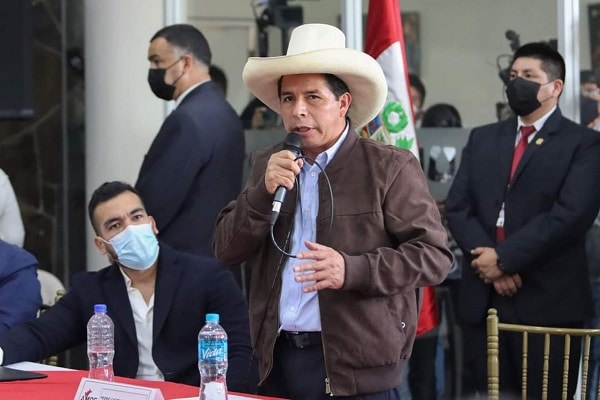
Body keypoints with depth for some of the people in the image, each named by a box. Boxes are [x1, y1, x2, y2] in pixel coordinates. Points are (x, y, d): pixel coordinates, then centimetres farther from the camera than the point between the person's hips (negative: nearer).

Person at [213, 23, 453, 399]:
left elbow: (434, 254, -9)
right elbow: (226, 250, 7)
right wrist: (264, 191, -10)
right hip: (278, 360, 4)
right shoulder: (268, 164, 10)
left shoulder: (390, 167, -4)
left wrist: (351, 269, -22)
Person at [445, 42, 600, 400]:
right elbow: (458, 207, 8)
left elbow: (571, 214, -13)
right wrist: (486, 260, -10)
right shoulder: (482, 139, 17)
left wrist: (504, 257, -14)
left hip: (549, 302, -4)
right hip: (483, 299, 4)